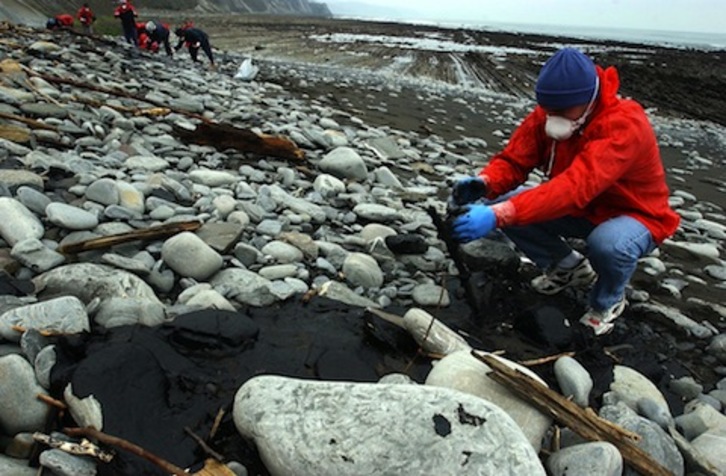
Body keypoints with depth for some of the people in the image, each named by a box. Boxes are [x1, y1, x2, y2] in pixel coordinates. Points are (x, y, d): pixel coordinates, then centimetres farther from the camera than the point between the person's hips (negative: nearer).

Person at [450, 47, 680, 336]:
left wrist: (498, 216, -57)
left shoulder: (624, 124, -33)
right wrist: (482, 184, -39)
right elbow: (513, 161, -14)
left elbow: (575, 187, -46)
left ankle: (607, 302, -2)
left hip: (633, 215, -5)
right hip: (581, 211, 6)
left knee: (608, 244, -41)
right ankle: (568, 267, 10)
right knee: (500, 203, -15)